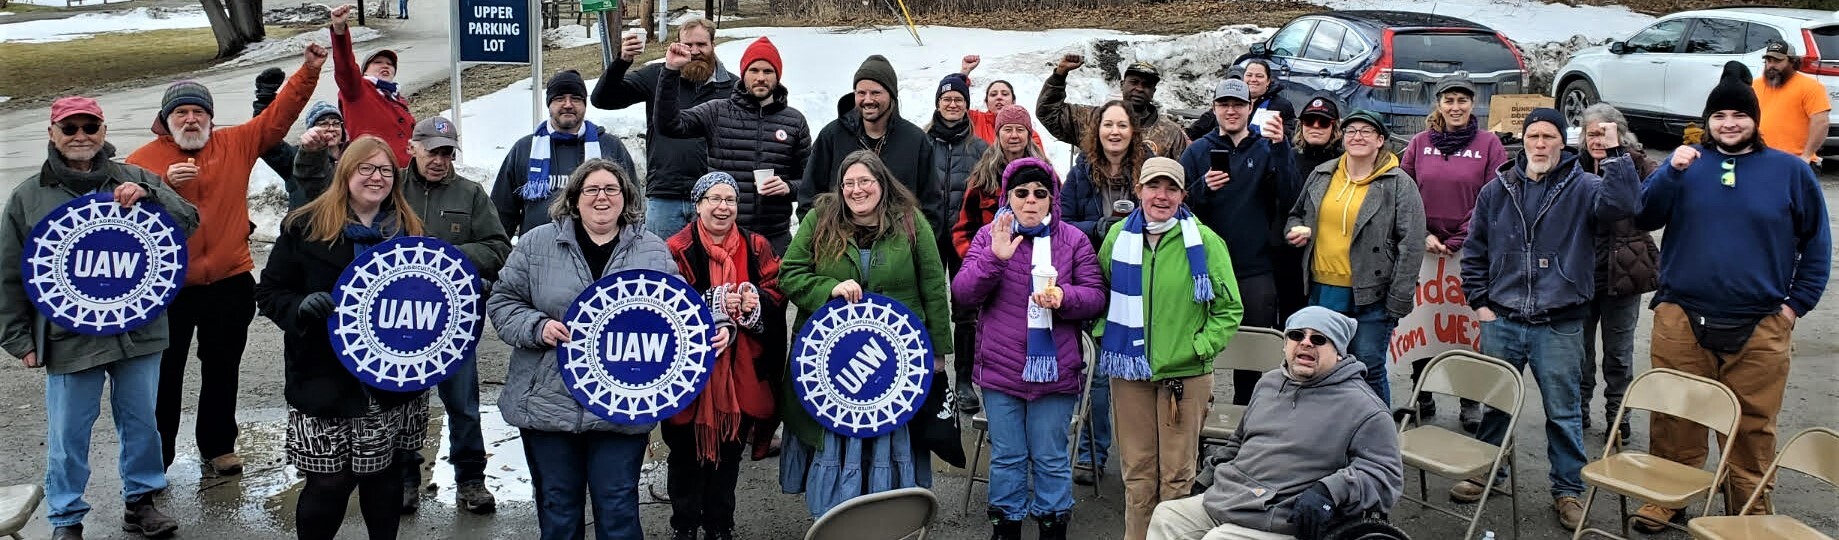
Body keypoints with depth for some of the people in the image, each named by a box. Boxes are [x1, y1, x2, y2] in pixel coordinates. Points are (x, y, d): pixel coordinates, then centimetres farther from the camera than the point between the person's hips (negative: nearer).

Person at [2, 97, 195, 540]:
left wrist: (148, 196, -19)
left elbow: (188, 221, -2)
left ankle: (141, 500, 29)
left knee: (141, 423, 13)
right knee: (68, 435, 5)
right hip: (68, 339, -1)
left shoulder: (135, 180, 4)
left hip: (138, 332, 1)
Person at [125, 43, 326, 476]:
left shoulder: (236, 145, 5)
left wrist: (308, 72, -6)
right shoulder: (143, 160, 0)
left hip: (229, 282, 2)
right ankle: (156, 454, 14)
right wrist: (164, 185, -23)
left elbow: (279, 116, 2)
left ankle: (218, 447, 25)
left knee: (222, 370, 13)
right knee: (165, 372, 4)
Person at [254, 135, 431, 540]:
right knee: (329, 482, -3)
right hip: (325, 381, -3)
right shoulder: (305, 227, -1)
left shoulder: (410, 231, 9)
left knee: (384, 475, 11)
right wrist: (301, 307, -19)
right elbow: (269, 293, 0)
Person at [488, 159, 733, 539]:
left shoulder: (653, 252, 6)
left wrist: (715, 325, -13)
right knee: (558, 508, 11)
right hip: (548, 403, 0)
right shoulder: (538, 244, 3)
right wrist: (537, 327, -12)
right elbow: (503, 301, 5)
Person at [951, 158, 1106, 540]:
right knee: (1006, 457, 10)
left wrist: (1064, 297, -20)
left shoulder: (1073, 240, 3)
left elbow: (1096, 296, 1)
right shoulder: (988, 237, 3)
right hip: (1001, 369, 1)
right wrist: (995, 258, -20)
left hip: (1056, 369, 0)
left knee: (1051, 458, 7)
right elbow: (962, 293, -5)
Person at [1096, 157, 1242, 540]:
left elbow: (1230, 308, -1)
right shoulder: (1119, 236, 4)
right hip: (1129, 371, 3)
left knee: (1177, 475, 4)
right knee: (1137, 471, 10)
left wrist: (1200, 347, -10)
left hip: (1184, 374, -3)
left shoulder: (1204, 241, -6)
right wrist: (1104, 333, 3)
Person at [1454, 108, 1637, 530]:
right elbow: (1474, 251, 13)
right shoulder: (1496, 190, 8)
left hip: (1560, 327, -3)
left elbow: (1620, 205, -23)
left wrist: (1615, 152, -28)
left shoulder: (1582, 187, -1)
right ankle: (1484, 473, 31)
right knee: (1493, 403, 15)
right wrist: (1479, 301, 6)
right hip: (1501, 321, 3)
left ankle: (1568, 490, 17)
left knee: (1564, 413, 5)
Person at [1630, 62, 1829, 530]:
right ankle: (1665, 500, 20)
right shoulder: (1689, 164, 7)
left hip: (1760, 328, -1)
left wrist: (1796, 302, 3)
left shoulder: (1789, 171, 4)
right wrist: (1671, 171, -17)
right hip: (1683, 320, 1)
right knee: (1674, 420, 6)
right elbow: (1643, 217, -4)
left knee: (1753, 427, 5)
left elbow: (1817, 243, 10)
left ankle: (1750, 514, 18)